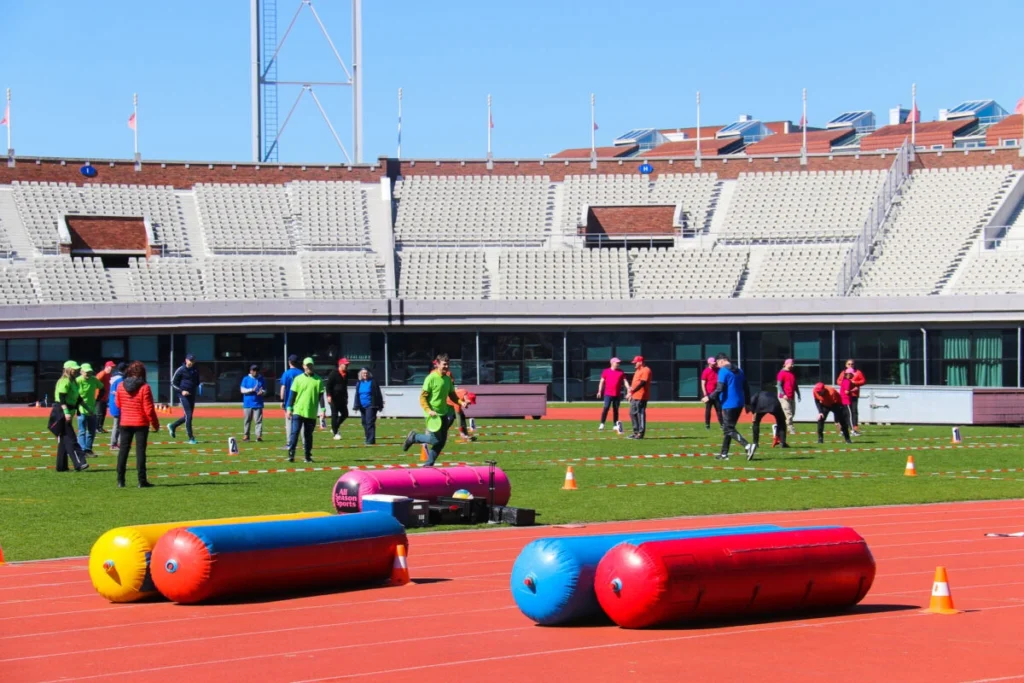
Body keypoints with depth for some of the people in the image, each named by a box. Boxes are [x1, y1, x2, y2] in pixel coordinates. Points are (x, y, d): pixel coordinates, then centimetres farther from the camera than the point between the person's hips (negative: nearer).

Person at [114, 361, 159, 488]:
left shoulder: (121, 386, -2)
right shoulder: (144, 388, -15)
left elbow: (118, 404, 10)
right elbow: (149, 409, -14)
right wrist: (155, 424, -2)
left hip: (125, 423, 3)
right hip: (141, 424, -3)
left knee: (123, 450, 10)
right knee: (140, 451, 0)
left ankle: (120, 480, 9)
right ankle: (142, 481, -1)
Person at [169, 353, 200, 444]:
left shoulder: (196, 370, 9)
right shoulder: (181, 370, -7)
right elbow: (173, 383, -4)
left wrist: (196, 390, 8)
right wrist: (181, 391, -16)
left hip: (192, 395, 7)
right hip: (183, 395, -7)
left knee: (188, 416, 11)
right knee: (188, 415, -11)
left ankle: (172, 426, 33)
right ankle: (191, 438, -5)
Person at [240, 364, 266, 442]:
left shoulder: (261, 379, 9)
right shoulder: (246, 379, 4)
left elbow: (265, 390, 12)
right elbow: (242, 390, -2)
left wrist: (262, 392, -12)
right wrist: (252, 390, -16)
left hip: (258, 404, 0)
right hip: (248, 404, 0)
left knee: (258, 420, -6)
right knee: (247, 420, 4)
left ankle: (259, 435, -9)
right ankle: (246, 435, 13)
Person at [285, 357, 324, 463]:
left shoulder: (318, 380, 5)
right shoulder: (298, 379, 3)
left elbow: (320, 396, 5)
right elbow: (292, 394, 3)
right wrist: (289, 408, -2)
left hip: (311, 413, 1)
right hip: (298, 411, -1)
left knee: (308, 434, 7)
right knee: (294, 432, -9)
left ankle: (308, 456, 14)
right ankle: (291, 454, -9)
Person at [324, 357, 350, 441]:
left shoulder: (346, 374, 12)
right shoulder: (334, 373, -9)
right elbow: (328, 384, -13)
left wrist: (346, 398, 20)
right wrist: (329, 395, -22)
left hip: (342, 398, 7)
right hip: (334, 397, -7)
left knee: (345, 414, 5)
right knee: (334, 414, -4)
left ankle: (335, 427, 26)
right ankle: (336, 433, 1)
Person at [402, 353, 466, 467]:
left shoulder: (448, 379, 7)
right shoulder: (431, 378, -13)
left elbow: (452, 395, 18)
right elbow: (423, 397, -12)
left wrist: (461, 402, 0)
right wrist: (428, 410, -24)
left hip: (443, 413, 7)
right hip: (433, 415, -7)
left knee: (442, 441, 5)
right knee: (436, 440, -9)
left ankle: (429, 464, 17)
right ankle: (414, 437, 14)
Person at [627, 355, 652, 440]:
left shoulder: (646, 370, -13)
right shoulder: (637, 371, 19)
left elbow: (642, 383, -21)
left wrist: (632, 391, -22)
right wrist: (631, 393, 20)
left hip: (641, 397, -10)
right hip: (634, 397, 10)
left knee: (640, 414, -6)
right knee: (632, 413, 12)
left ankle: (641, 433, -2)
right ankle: (636, 432, 20)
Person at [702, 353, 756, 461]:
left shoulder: (723, 371, -9)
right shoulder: (739, 371, 15)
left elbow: (719, 389, -17)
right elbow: (746, 388, 16)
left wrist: (709, 397, -6)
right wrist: (747, 403, 20)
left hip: (728, 405, -8)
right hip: (739, 404, 8)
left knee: (729, 430, -7)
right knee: (728, 428, 17)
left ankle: (748, 446, -25)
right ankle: (724, 454, 19)